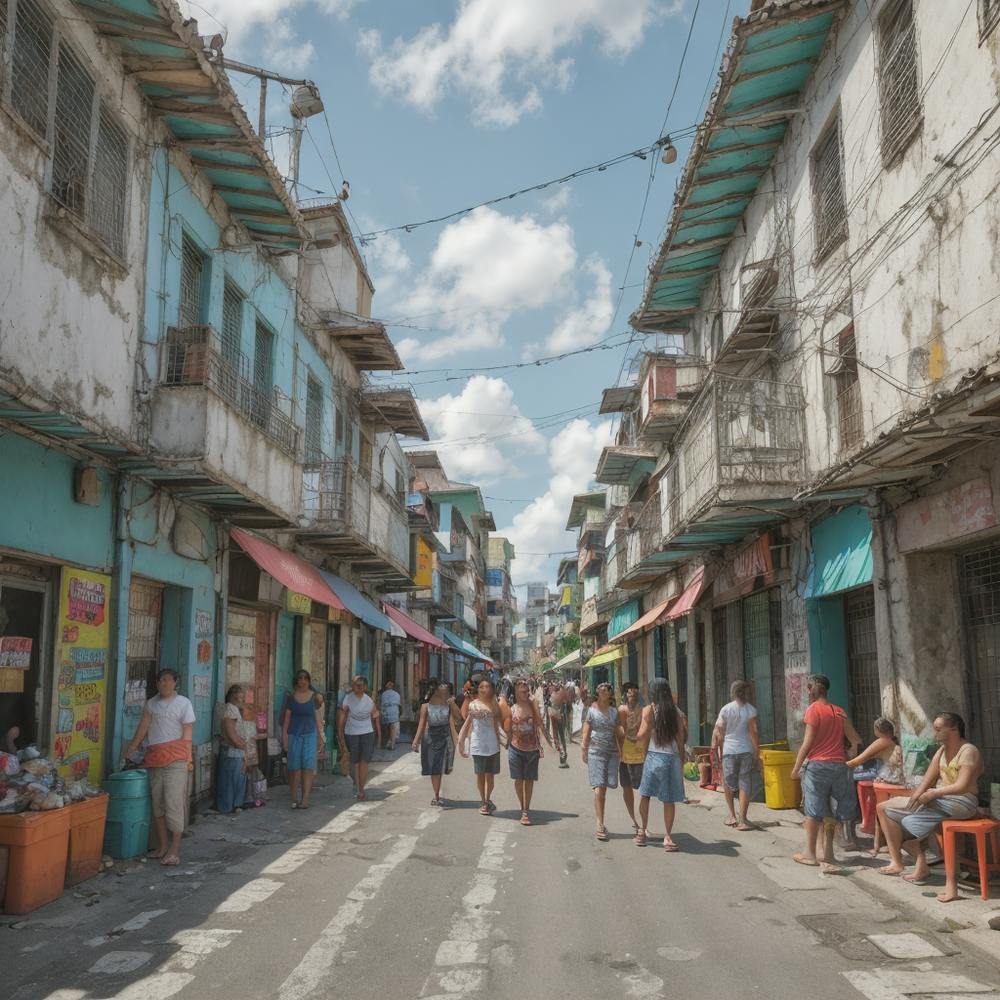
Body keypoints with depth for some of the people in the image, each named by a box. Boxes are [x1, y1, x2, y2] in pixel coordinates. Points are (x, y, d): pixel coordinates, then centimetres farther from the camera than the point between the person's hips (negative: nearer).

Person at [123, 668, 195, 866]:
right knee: (157, 802, 9)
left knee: (174, 802, -8)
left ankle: (174, 850, -5)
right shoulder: (152, 703, 14)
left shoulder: (184, 703, 0)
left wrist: (187, 759, -9)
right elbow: (143, 727, 13)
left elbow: (187, 734, -3)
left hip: (175, 757, -5)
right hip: (154, 757, 5)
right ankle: (162, 846, 19)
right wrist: (131, 748, 6)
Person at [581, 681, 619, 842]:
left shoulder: (614, 711, 10)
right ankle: (600, 825, -9)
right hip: (596, 750, -4)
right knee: (599, 787, -9)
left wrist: (621, 750, 9)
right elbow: (586, 731, -1)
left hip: (612, 751, 4)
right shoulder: (591, 710, 0)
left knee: (605, 788, 4)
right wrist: (583, 748, -6)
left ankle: (599, 822, 17)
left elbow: (617, 732, 13)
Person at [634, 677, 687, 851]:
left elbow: (642, 735, -9)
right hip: (673, 757, 2)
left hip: (654, 756, -2)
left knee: (645, 794, 14)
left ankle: (642, 831, 18)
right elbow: (681, 738, 3)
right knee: (669, 799, 7)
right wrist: (680, 759, 10)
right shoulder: (676, 711, 4)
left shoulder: (649, 709, -4)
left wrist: (645, 751, 10)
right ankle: (667, 837, 6)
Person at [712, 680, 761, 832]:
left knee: (728, 784, 15)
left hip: (729, 751, 0)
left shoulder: (726, 709, -2)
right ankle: (742, 820, 2)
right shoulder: (751, 710, -3)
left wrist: (715, 747, 8)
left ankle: (732, 815, 15)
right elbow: (754, 732, -6)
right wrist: (757, 754, -1)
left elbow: (718, 731, -3)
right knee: (745, 785, 4)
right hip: (746, 751, 0)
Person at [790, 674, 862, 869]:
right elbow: (855, 739, 4)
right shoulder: (839, 711, 9)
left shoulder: (813, 709, -8)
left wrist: (797, 766, -5)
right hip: (839, 765, 5)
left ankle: (810, 853, 5)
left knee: (813, 811, 1)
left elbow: (807, 742, -11)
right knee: (830, 810, 12)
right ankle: (828, 852, 15)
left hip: (816, 765, -5)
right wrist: (853, 747, 26)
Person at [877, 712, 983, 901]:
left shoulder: (968, 752, -10)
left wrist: (932, 794, -20)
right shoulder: (942, 750, 16)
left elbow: (962, 786, -20)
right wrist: (916, 795, -8)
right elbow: (928, 779, 10)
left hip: (961, 802, -9)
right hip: (940, 800, 9)